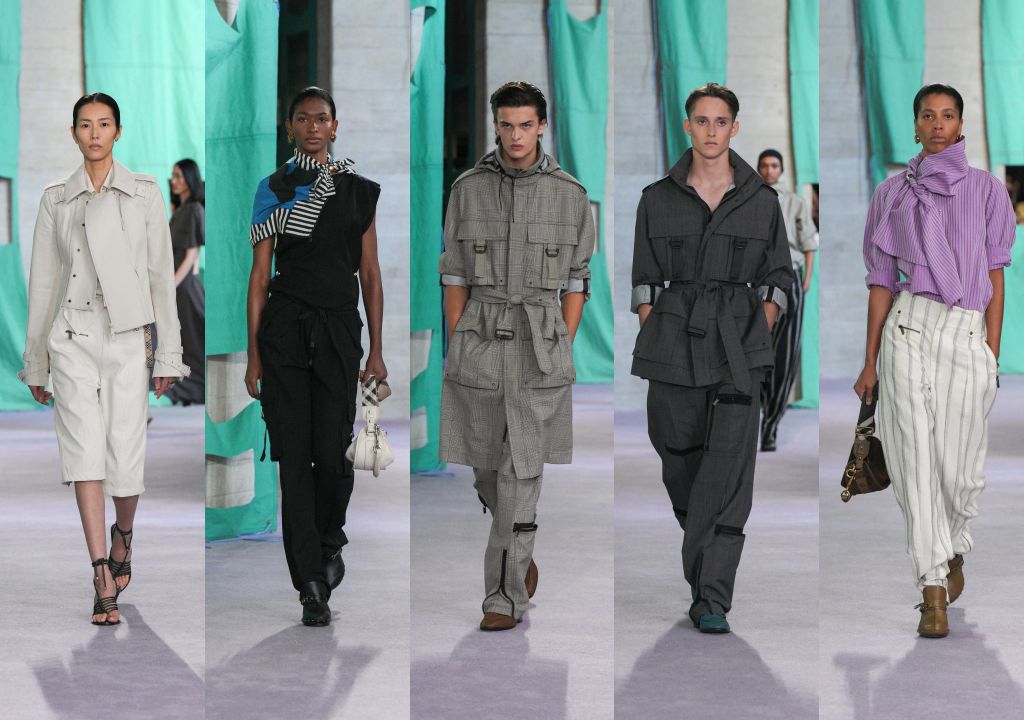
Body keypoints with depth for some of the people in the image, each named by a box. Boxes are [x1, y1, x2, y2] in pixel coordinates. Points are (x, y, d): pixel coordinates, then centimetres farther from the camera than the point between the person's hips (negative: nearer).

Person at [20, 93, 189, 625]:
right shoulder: (56, 198, 9)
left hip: (128, 337, -1)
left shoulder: (144, 193, 5)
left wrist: (168, 354, 0)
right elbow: (42, 280, 11)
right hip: (72, 338, 1)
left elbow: (162, 274, 4)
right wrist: (35, 362, 10)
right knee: (84, 452, -11)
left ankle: (122, 535, 32)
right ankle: (103, 580, -10)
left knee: (124, 456, -2)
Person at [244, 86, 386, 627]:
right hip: (284, 328, 0)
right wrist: (254, 355, -1)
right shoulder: (274, 189, 7)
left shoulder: (360, 192, 9)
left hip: (339, 329, 0)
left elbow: (370, 274, 10)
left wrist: (376, 351, 3)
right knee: (294, 455, -3)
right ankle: (312, 586, 2)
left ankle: (329, 542, 24)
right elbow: (260, 276, 5)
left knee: (332, 452, -7)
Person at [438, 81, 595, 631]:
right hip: (479, 347, 2)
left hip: (540, 349, -2)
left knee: (521, 473, -5)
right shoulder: (468, 189, 1)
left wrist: (560, 356, -2)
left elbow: (575, 282, 4)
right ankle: (521, 552, 37)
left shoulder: (570, 194, -1)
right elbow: (455, 277, 5)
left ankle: (506, 597, 0)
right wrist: (457, 352, 0)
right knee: (485, 467, 10)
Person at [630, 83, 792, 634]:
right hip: (673, 340, 1)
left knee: (729, 465, -13)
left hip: (739, 344, -1)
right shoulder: (657, 199, 7)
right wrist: (651, 340, 0)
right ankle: (703, 578, 31)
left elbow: (778, 278, 12)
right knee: (678, 461, 6)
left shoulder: (761, 201, 7)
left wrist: (757, 339, 2)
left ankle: (712, 599, -14)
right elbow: (644, 280, 10)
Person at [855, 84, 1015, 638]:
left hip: (967, 333, 0)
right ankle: (933, 590, -5)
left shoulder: (986, 190, 11)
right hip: (906, 328, 0)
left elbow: (995, 278, 7)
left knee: (957, 463, -1)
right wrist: (870, 361, 7)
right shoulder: (892, 193, 12)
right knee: (915, 459, -6)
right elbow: (882, 282, 11)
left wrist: (992, 357, 1)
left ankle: (953, 550, 29)